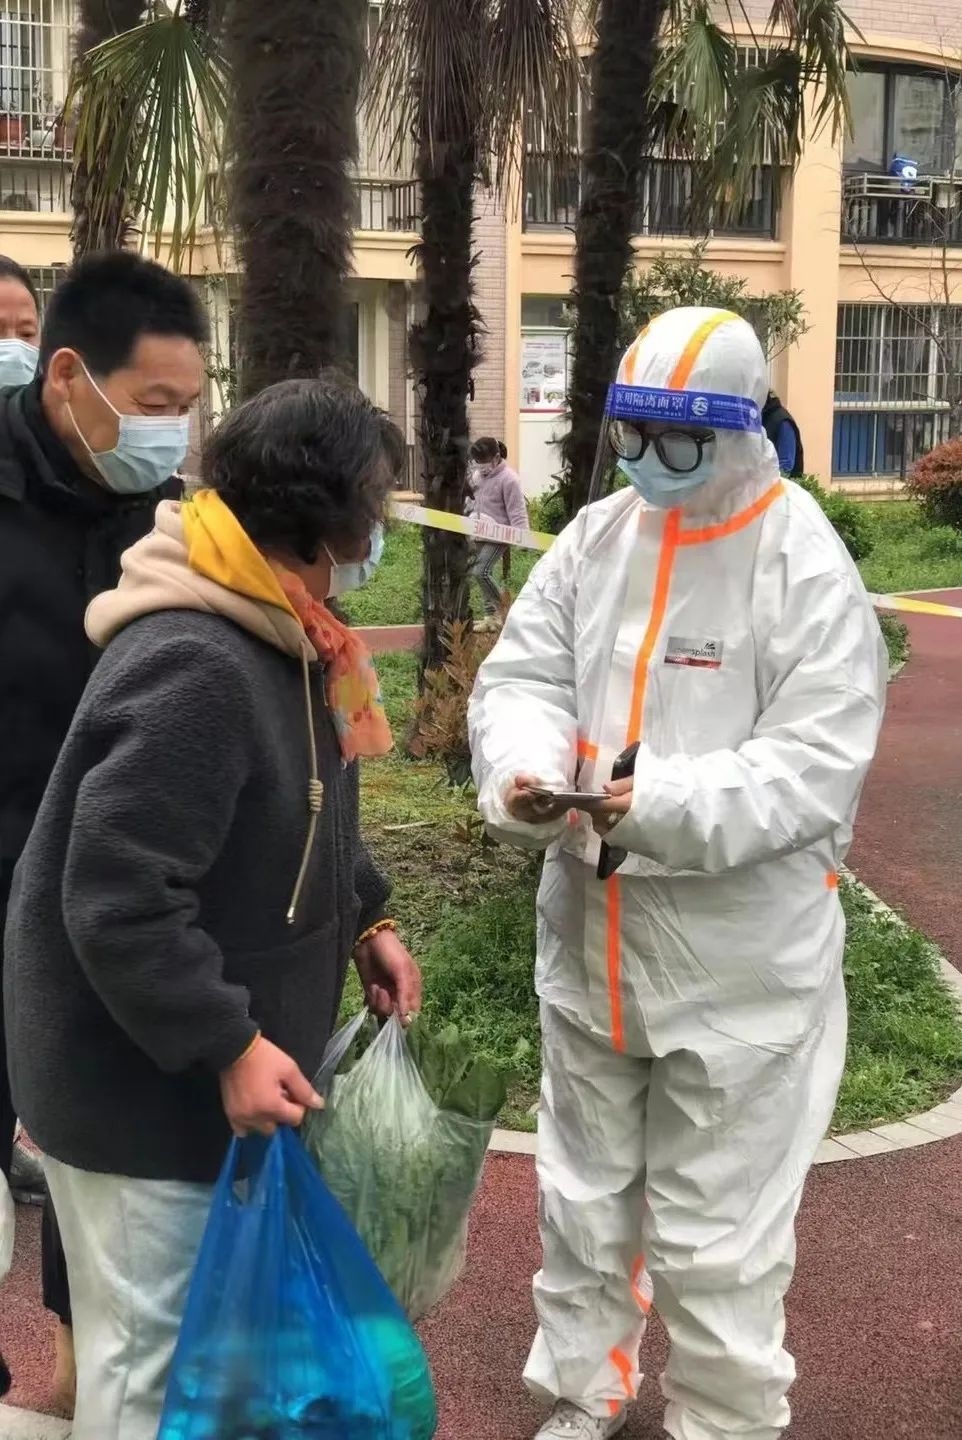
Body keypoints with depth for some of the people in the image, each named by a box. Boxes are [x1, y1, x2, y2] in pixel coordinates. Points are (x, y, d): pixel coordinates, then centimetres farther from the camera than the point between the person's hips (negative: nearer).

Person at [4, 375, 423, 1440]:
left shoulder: (275, 630, 4)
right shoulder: (192, 669, -29)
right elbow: (118, 903, -30)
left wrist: (365, 919, 9)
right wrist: (228, 1047, -25)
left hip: (215, 1061, 10)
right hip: (142, 1082, -10)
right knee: (153, 1352, 7)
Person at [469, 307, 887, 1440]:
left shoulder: (809, 570, -14)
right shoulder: (597, 536, 3)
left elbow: (815, 768, -19)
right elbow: (521, 675, 0)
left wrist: (669, 803, -33)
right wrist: (520, 771, -22)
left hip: (741, 952, -5)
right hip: (590, 928, 6)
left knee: (716, 1229, 7)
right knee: (583, 1190, 22)